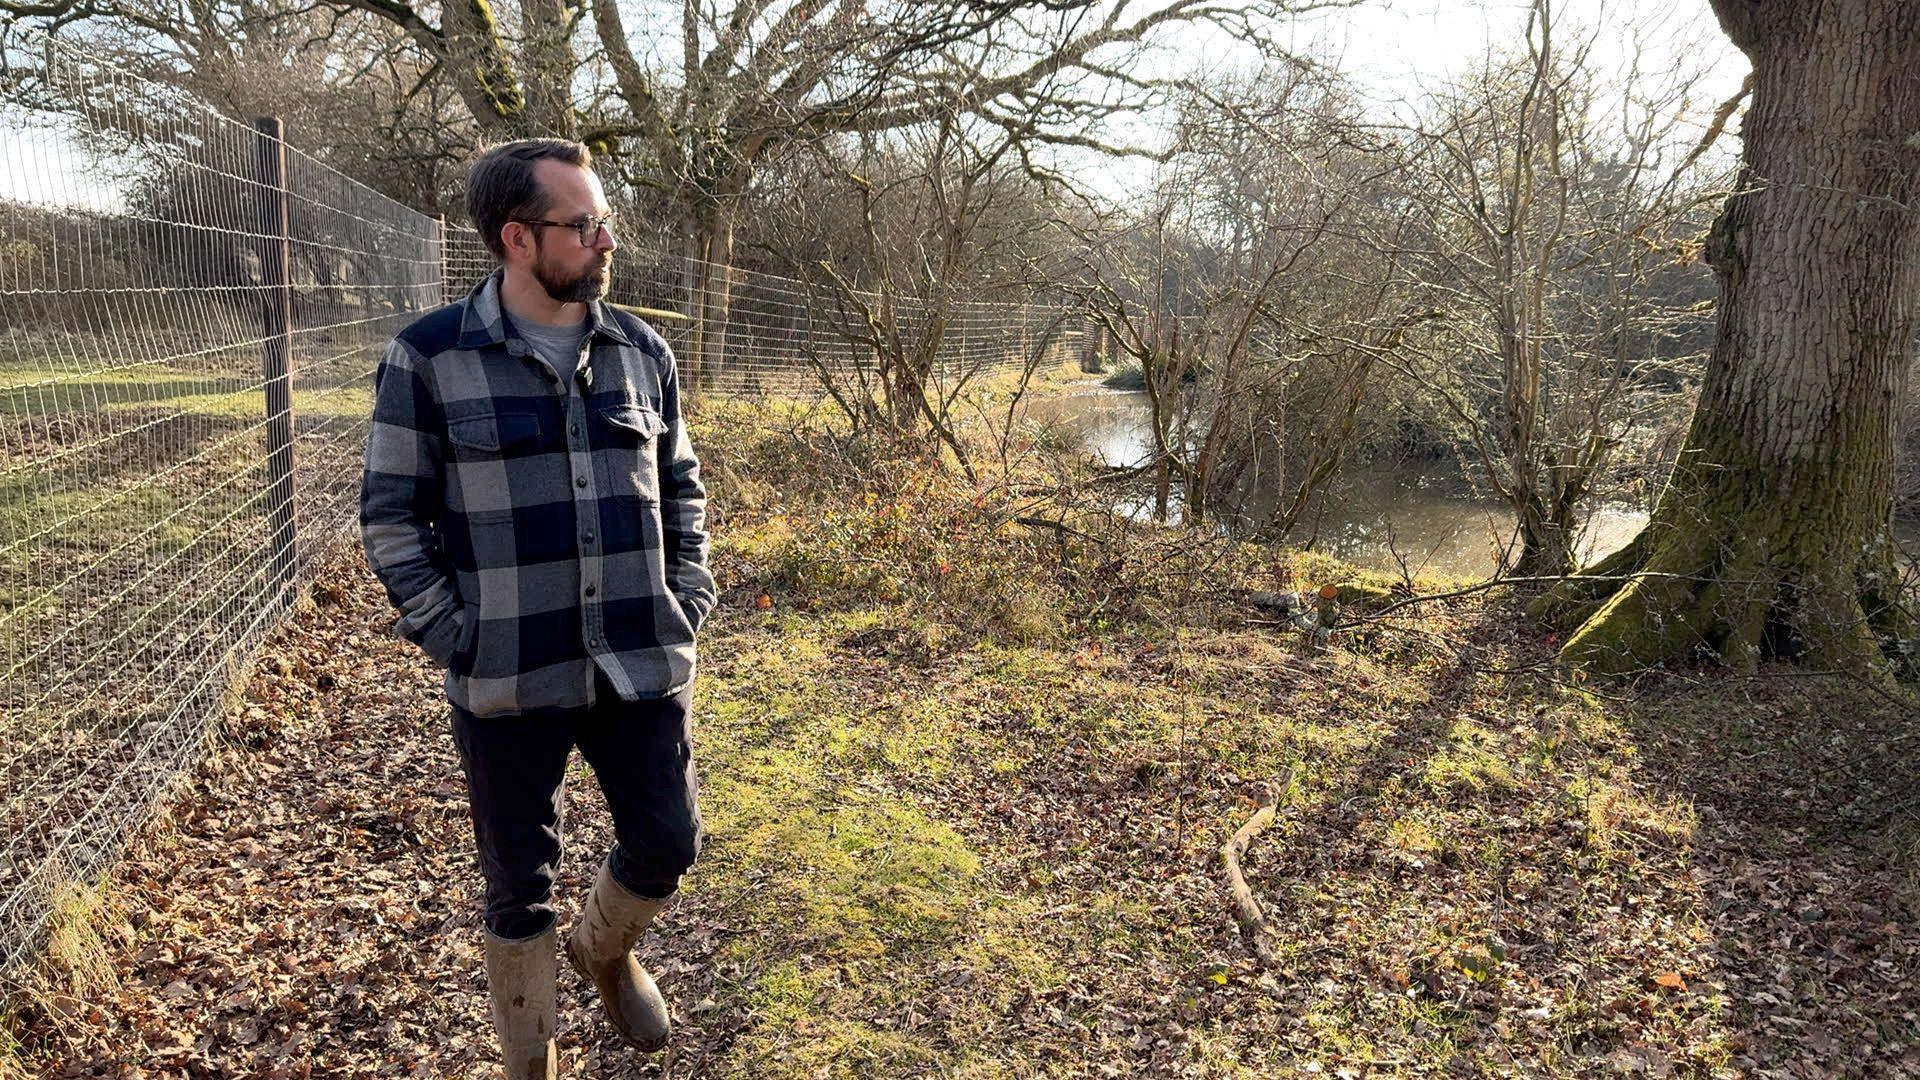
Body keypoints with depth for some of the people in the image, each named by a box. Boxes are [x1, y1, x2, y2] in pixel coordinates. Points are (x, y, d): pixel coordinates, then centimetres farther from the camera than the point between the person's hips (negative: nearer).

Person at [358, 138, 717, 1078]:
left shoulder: (641, 351, 3)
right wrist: (451, 638, -9)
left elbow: (681, 489, 13)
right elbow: (391, 514, -3)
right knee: (521, 887, 12)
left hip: (644, 666, 3)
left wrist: (689, 600, 3)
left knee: (666, 845, 11)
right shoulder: (430, 357, -8)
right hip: (510, 683, -3)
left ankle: (605, 950, 46)